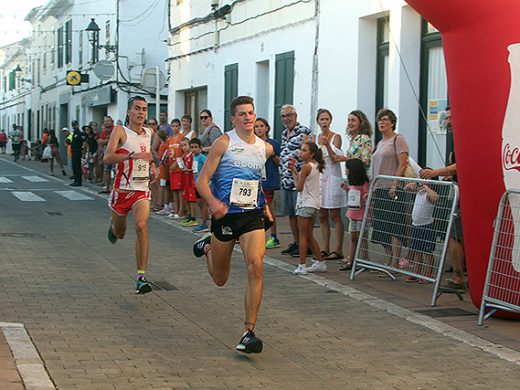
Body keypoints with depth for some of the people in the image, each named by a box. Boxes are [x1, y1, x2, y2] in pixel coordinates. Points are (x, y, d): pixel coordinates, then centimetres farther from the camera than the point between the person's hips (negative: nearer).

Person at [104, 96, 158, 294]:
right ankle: (113, 227, 56)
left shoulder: (149, 132, 7)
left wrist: (152, 165, 14)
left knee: (141, 225, -23)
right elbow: (107, 157, -24)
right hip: (122, 189, -2)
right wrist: (132, 155, -36)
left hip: (142, 190, 2)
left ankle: (141, 277, -22)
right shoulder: (120, 131, -9)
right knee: (120, 234, 15)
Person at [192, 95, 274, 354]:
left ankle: (249, 332, -16)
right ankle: (208, 247, 49)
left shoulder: (265, 148, 9)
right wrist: (213, 202, -27)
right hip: (225, 214, -2)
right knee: (220, 279, 12)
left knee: (255, 266, -21)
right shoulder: (224, 143, -5)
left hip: (253, 215, 2)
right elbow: (202, 180, -9)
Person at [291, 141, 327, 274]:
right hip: (314, 204, 9)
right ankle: (320, 262, 18)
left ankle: (302, 266, -5)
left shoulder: (306, 166, -14)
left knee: (303, 235, -5)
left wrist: (294, 173, -2)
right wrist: (296, 172, 9)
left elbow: (299, 187, -14)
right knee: (309, 236, 16)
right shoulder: (315, 166, 12)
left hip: (305, 204, -9)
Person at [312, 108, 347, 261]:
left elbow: (335, 159, -10)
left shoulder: (336, 137, -3)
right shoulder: (315, 138, 12)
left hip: (332, 178, -5)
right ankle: (325, 249, 10)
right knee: (322, 217, 6)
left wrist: (327, 145, -24)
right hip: (318, 177, 6)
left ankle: (338, 250, -4)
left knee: (335, 216, -5)